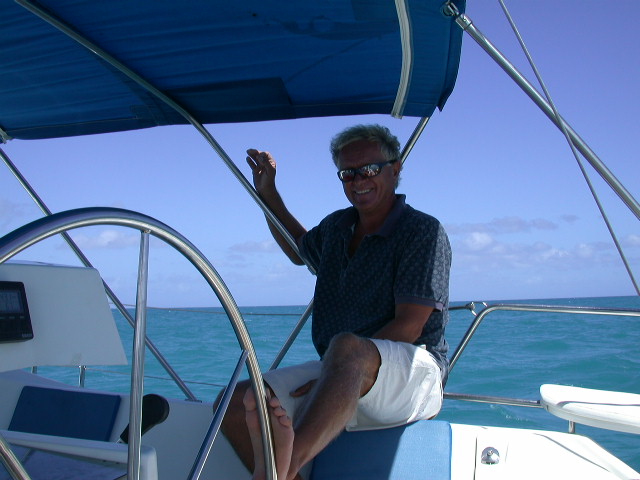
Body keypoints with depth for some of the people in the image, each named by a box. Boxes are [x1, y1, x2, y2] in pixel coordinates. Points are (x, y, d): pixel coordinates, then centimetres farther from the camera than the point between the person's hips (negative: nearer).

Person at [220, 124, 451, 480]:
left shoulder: (424, 231, -7)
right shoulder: (336, 227, 14)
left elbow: (408, 327, -14)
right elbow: (301, 250, 39)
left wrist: (334, 373, -18)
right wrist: (268, 194, 31)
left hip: (412, 373, -7)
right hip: (345, 379, 7)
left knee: (347, 347, -41)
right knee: (237, 404, -14)